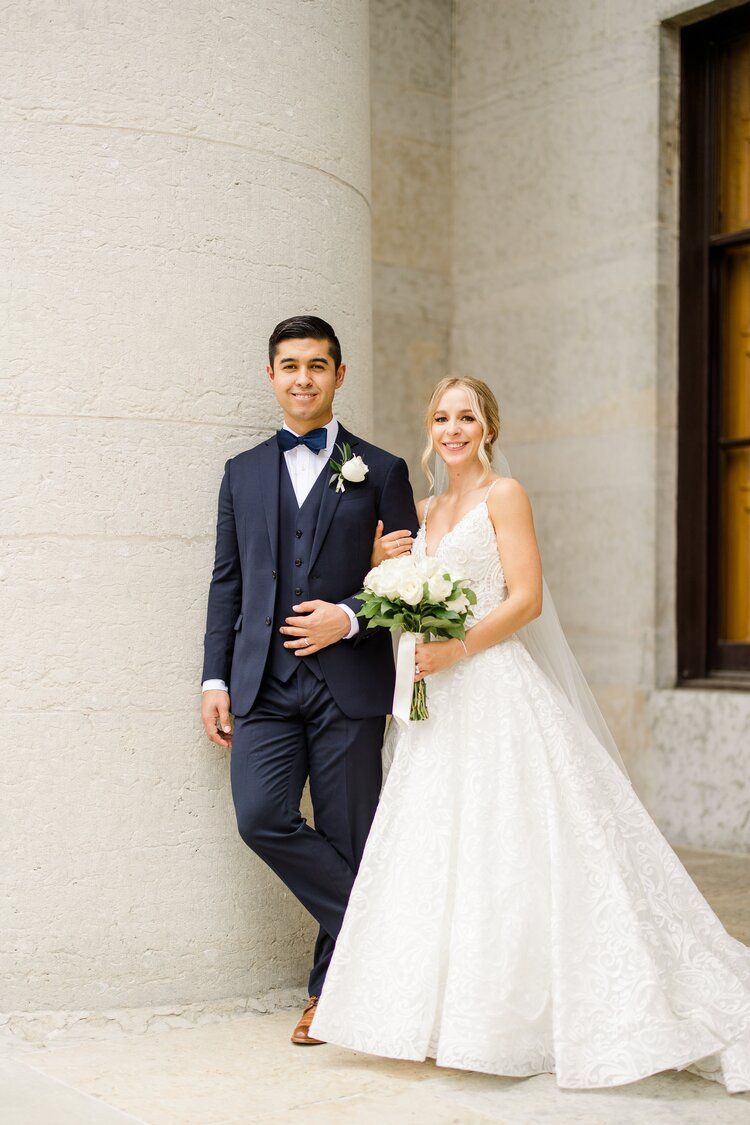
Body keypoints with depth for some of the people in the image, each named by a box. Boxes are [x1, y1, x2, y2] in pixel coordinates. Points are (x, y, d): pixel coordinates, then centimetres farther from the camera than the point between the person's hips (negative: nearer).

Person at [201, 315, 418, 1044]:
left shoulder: (380, 471, 7)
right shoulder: (243, 472, 15)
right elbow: (226, 582, 13)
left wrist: (348, 618, -12)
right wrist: (215, 679, 6)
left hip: (347, 682, -2)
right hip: (264, 683, 2)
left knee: (348, 839, 1)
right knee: (260, 817, -15)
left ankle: (331, 988, 18)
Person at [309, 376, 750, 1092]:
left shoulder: (504, 496, -2)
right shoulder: (424, 511, 18)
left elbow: (527, 599, -10)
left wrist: (452, 650, -18)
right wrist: (386, 568, 4)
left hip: (495, 694, -7)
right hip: (438, 705, 7)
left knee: (505, 852, -7)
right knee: (437, 856, 5)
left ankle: (519, 1022, 2)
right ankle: (452, 1015, 12)